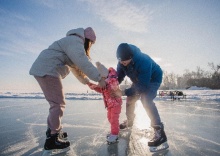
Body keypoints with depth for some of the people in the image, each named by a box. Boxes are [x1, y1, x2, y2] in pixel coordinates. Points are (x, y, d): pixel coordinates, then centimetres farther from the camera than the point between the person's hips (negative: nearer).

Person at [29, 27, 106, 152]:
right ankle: (52, 139, -1)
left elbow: (76, 67, 25)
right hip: (47, 70, -11)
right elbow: (83, 63, -22)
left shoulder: (73, 44, 25)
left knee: (56, 103, 15)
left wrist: (88, 82, 20)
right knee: (59, 104, -9)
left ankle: (53, 131, 26)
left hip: (45, 70, 11)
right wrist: (99, 78, -19)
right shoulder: (76, 41, -9)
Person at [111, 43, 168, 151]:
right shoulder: (122, 62, -20)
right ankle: (129, 121, 32)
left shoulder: (143, 61, -40)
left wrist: (123, 92, -40)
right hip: (139, 80, 7)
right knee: (130, 98, 6)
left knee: (146, 100, -28)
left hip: (153, 79, -7)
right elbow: (119, 76, -8)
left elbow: (142, 85, -37)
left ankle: (160, 132, -22)